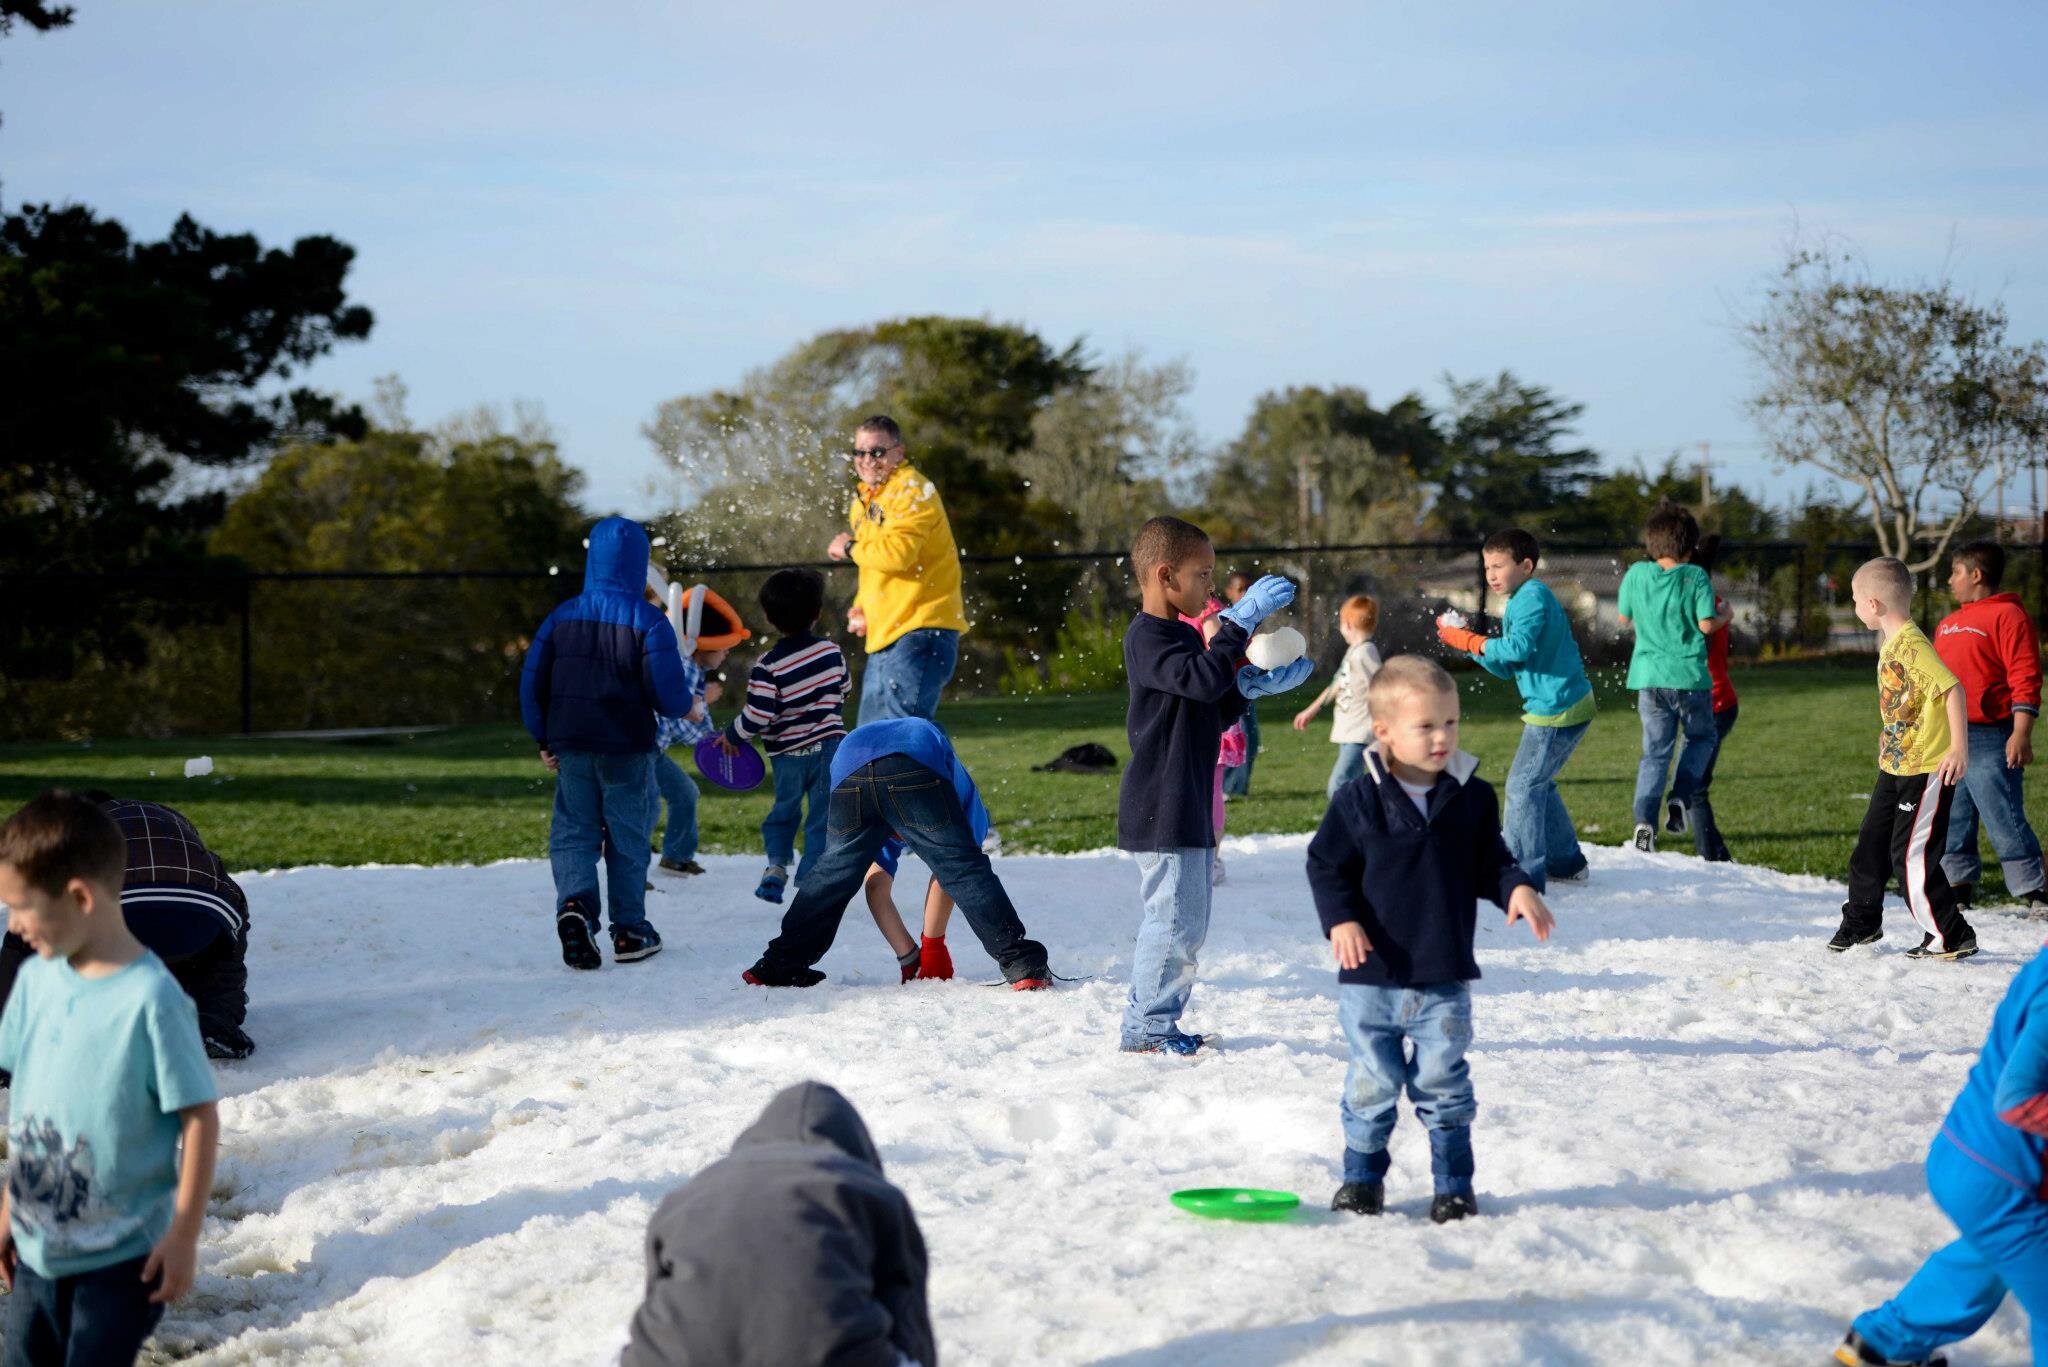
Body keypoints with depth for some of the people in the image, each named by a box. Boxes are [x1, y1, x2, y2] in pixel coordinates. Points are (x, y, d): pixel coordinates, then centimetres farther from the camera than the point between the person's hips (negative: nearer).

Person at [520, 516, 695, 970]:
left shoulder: (563, 616, 2)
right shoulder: (648, 622, -10)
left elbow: (532, 682, 4)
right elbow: (669, 693, -15)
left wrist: (544, 740, 15)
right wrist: (688, 707, 8)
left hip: (572, 746, 2)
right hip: (627, 749, -2)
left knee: (573, 830, 9)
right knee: (628, 838, 9)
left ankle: (574, 901, -18)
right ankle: (630, 932, 14)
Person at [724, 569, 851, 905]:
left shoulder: (768, 667, -15)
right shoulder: (832, 652, -2)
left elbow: (757, 716, -18)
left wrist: (733, 736, 1)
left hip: (787, 753, -1)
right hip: (830, 746, 1)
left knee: (785, 809, 21)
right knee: (823, 816, 5)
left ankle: (777, 864, 7)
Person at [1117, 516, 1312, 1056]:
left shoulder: (1183, 634, 19)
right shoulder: (1146, 637, -14)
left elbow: (1213, 710, 23)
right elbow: (1204, 679, -29)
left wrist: (1255, 685, 8)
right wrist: (1240, 619, -28)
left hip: (1188, 806, 11)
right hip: (1161, 808, -11)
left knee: (1188, 921, 14)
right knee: (1174, 918, -9)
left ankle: (1158, 1023, 21)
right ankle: (1144, 1028, -2)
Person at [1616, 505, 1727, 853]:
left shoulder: (1636, 574, 2)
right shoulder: (1695, 576, -7)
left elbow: (1624, 618, 12)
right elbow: (1706, 625, -10)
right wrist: (1723, 618, 10)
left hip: (1649, 676, 2)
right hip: (1689, 674, -2)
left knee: (1655, 750, 10)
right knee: (1700, 738, 21)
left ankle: (1645, 818, -7)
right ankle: (1680, 798, 0)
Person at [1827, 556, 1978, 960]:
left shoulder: (1912, 645, -21)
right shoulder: (1889, 643, 9)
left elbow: (1953, 689, -26)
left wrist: (1959, 747, -28)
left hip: (1928, 769, -10)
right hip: (1896, 766, 10)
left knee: (1910, 856, -7)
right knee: (1872, 842, 17)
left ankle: (1951, 937, 3)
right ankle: (1862, 921, 34)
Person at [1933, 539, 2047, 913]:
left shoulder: (2008, 615, -6)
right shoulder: (1948, 624, 20)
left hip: (1989, 741, -8)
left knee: (2004, 818, -10)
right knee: (1952, 819, 10)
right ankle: (1958, 884, 18)